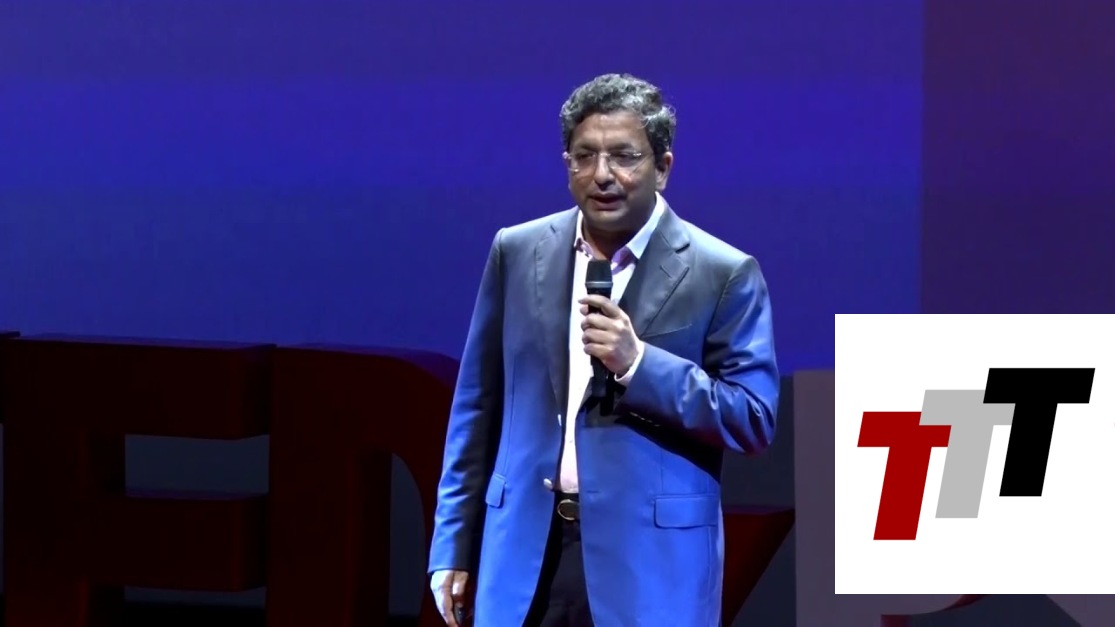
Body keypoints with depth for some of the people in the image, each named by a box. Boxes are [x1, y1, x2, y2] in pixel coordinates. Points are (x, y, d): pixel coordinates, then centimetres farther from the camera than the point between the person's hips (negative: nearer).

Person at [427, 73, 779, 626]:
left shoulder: (721, 273, -2)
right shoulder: (518, 252, 8)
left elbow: (755, 420, -4)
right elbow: (478, 406, 13)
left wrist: (639, 363, -17)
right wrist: (454, 547, 10)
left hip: (650, 558, -3)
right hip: (528, 550, 3)